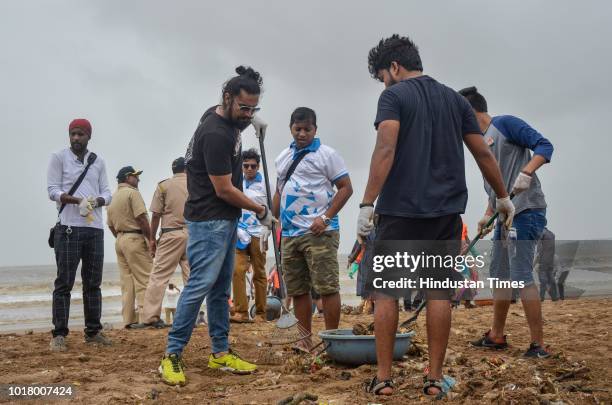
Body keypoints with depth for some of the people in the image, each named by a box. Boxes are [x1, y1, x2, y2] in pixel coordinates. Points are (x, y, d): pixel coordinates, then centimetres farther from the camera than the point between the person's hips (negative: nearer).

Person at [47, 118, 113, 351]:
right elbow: (52, 190, -4)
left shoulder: (98, 162, 16)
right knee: (64, 283, -4)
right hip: (68, 228, -4)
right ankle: (59, 335, -1)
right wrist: (75, 200, -20)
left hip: (95, 229, 4)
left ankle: (93, 332, 16)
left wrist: (96, 201, -11)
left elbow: (106, 193, 12)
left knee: (93, 283, 8)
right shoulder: (59, 158, 5)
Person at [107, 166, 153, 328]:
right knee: (144, 280, -7)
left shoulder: (112, 197, 17)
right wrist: (151, 240, -11)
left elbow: (111, 226, 18)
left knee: (127, 281, 9)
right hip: (135, 239, -8)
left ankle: (129, 319, 9)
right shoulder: (132, 193, -8)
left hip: (119, 241, 9)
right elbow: (142, 218, -16)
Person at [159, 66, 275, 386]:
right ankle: (172, 356, -5)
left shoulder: (227, 118, 7)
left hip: (226, 219, 10)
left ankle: (220, 353, 17)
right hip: (209, 220, -10)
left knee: (220, 288, 11)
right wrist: (260, 210, -6)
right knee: (200, 285, -11)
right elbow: (224, 190, -19)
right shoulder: (215, 134, -22)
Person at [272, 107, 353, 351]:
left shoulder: (326, 154, -2)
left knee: (327, 287, -6)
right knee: (297, 290, 10)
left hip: (319, 233, -7)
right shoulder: (283, 158, 17)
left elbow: (346, 188, -6)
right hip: (289, 234, 7)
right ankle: (304, 341, 18)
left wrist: (326, 218, -14)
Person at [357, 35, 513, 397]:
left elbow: (386, 150, -16)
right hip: (446, 211, 4)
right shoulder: (455, 99, 14)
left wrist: (367, 203, -19)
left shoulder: (394, 96, -2)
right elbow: (484, 154, 13)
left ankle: (384, 378, 6)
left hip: (400, 210, -4)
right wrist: (503, 197, 24)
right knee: (439, 292, 6)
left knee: (386, 291, 5)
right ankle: (435, 378, 9)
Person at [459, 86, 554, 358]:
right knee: (499, 274, 14)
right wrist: (488, 214, 13)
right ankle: (497, 336, 25)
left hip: (526, 211, -10)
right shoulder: (482, 142, 18)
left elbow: (544, 146, -14)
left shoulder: (505, 124, -7)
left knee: (521, 276, -12)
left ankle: (539, 345, -6)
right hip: (506, 214, 10)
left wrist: (526, 172, -29)